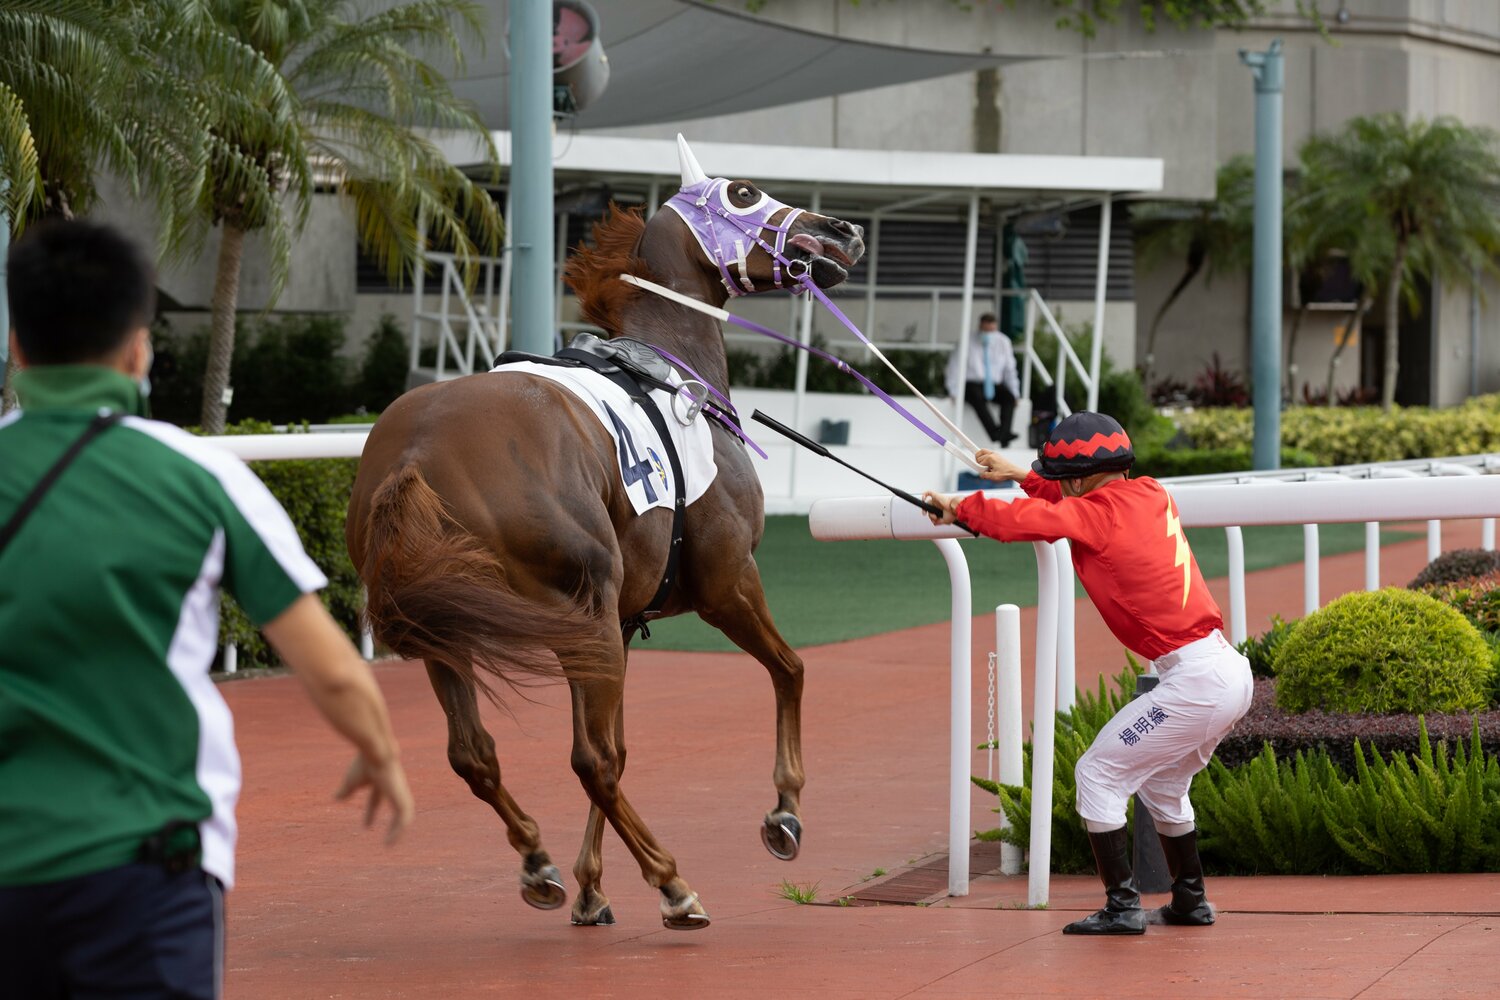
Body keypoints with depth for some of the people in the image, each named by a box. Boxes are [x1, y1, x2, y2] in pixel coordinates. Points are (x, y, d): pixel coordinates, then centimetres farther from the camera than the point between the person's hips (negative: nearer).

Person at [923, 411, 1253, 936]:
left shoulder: (1101, 512, -11)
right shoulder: (1150, 495, 13)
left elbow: (1023, 520, -16)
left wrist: (959, 508, 1)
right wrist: (1021, 475, 35)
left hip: (1195, 683, -9)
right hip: (1232, 672, 9)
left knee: (1097, 774, 1)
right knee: (1161, 784, 27)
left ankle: (1123, 906, -1)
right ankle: (1190, 901, 34)